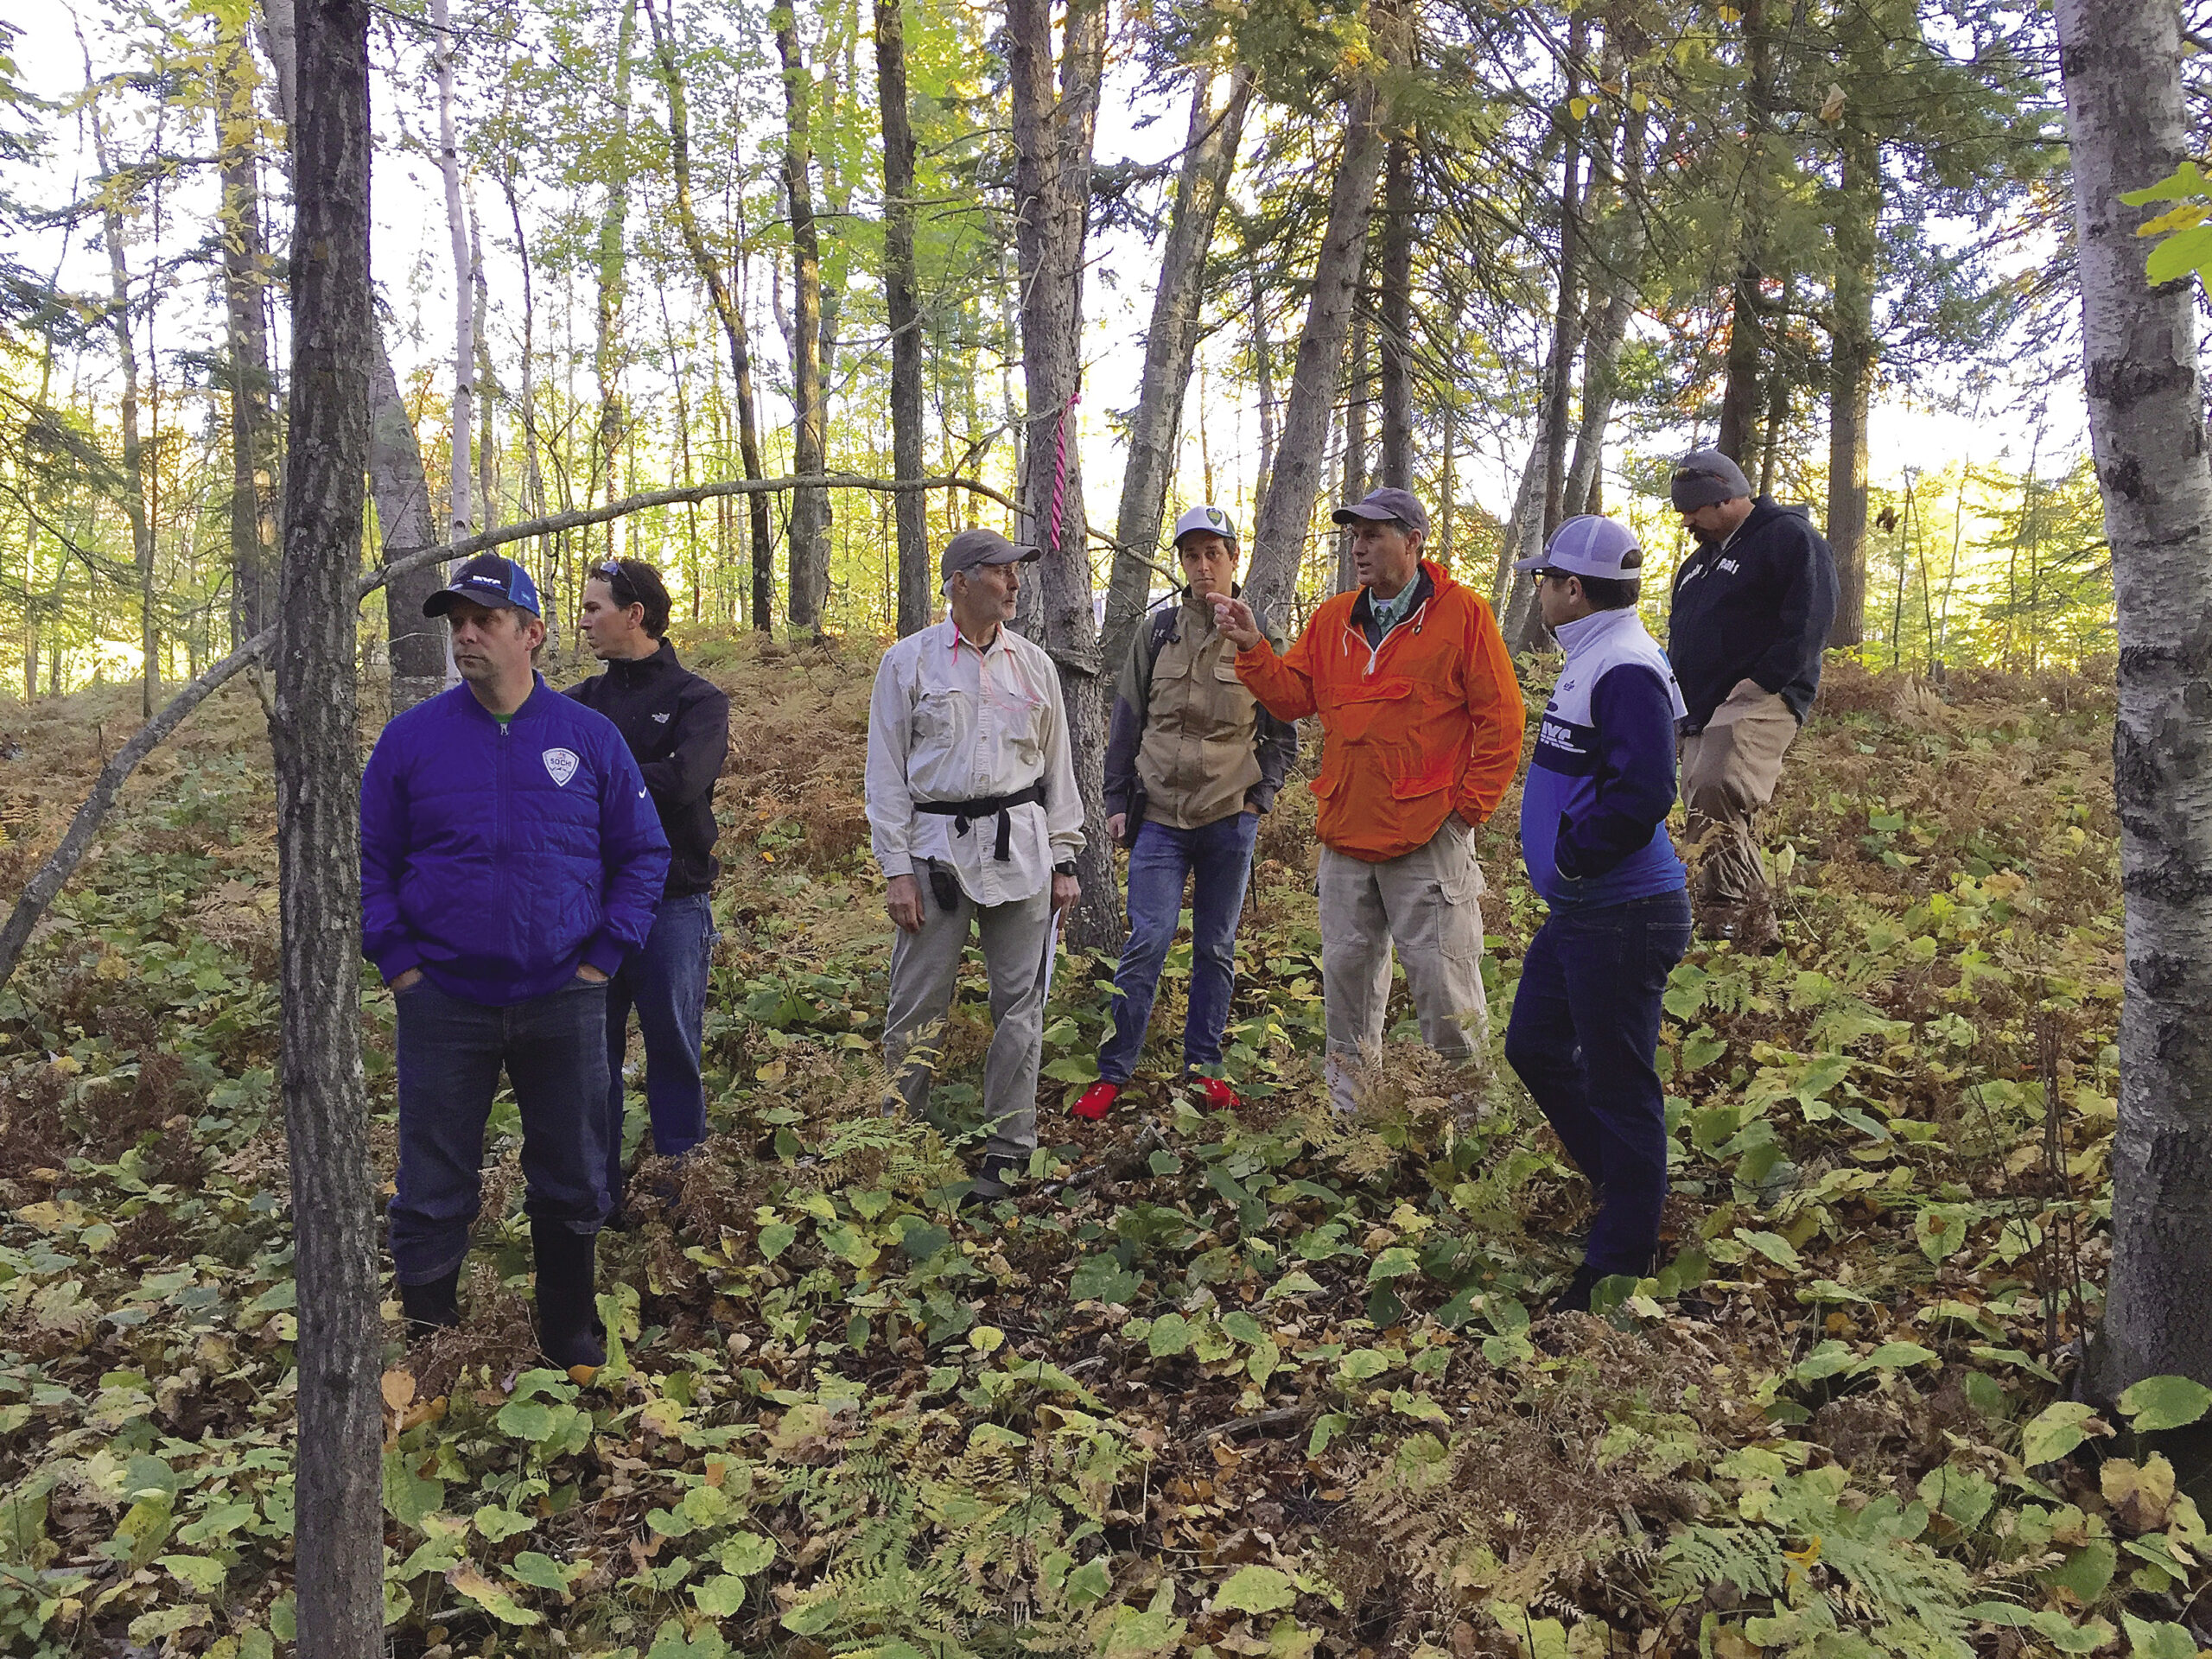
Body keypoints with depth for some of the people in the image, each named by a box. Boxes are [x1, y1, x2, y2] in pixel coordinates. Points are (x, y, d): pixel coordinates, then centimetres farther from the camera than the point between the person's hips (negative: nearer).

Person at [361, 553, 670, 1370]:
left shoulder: (590, 737, 0)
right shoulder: (411, 737, -1)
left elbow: (643, 853, 5)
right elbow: (367, 860, 4)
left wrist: (604, 957, -2)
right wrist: (399, 963, -4)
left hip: (564, 1003, 1)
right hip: (444, 1005, -1)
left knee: (572, 1185, 13)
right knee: (432, 1195, 8)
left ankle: (570, 1334, 32)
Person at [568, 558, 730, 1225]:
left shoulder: (697, 700, -4)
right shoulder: (583, 700, 10)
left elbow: (680, 781, -21)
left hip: (671, 902, -4)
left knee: (673, 1050, 6)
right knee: (594, 1051, 9)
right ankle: (598, 1195, 21)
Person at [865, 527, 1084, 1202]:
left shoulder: (1034, 664, 10)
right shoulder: (909, 660, 1)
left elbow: (1057, 766, 15)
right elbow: (886, 771, 1)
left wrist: (1063, 859, 10)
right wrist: (896, 868, -6)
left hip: (1020, 847, 3)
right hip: (938, 847, -2)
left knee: (1020, 1002, 4)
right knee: (918, 1002, 0)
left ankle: (1008, 1151, 15)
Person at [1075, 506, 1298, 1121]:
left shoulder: (1261, 639, 3)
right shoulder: (1158, 632, 5)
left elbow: (1283, 735, 9)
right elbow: (1128, 720, 9)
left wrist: (1258, 798, -2)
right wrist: (1118, 802, 6)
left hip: (1230, 819, 0)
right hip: (1159, 816, 0)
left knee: (1216, 948, 9)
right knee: (1147, 942, -6)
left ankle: (1203, 1066, 22)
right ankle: (1113, 1071, 4)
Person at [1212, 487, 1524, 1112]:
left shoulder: (1462, 613, -4)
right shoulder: (1332, 620, 12)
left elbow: (1500, 720, -5)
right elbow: (1292, 696, 8)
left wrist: (1469, 806, -8)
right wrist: (1252, 648, -6)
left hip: (1430, 838, -5)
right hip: (1346, 835, 6)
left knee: (1441, 978, -1)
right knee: (1346, 971, 13)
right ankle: (1347, 1103, 27)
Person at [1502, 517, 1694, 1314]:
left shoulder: (1626, 669, -20)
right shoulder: (1590, 658, 13)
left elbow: (1642, 794, -30)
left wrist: (1572, 854, -18)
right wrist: (1563, 859, 12)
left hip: (1622, 913, -11)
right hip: (1578, 910, 11)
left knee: (1617, 1084, 1)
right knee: (1534, 1047, 20)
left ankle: (1622, 1263, 15)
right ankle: (1623, 1185, 36)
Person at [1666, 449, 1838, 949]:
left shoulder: (1790, 537, -2)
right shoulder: (1699, 560, 25)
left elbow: (1808, 620, -15)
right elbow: (1679, 636, 32)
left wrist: (1761, 683, -22)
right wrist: (1676, 702, 18)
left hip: (1759, 700, -9)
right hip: (1703, 714, 9)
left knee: (1714, 796, -30)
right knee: (1725, 824, 9)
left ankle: (1729, 911, -30)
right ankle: (1756, 933, 17)